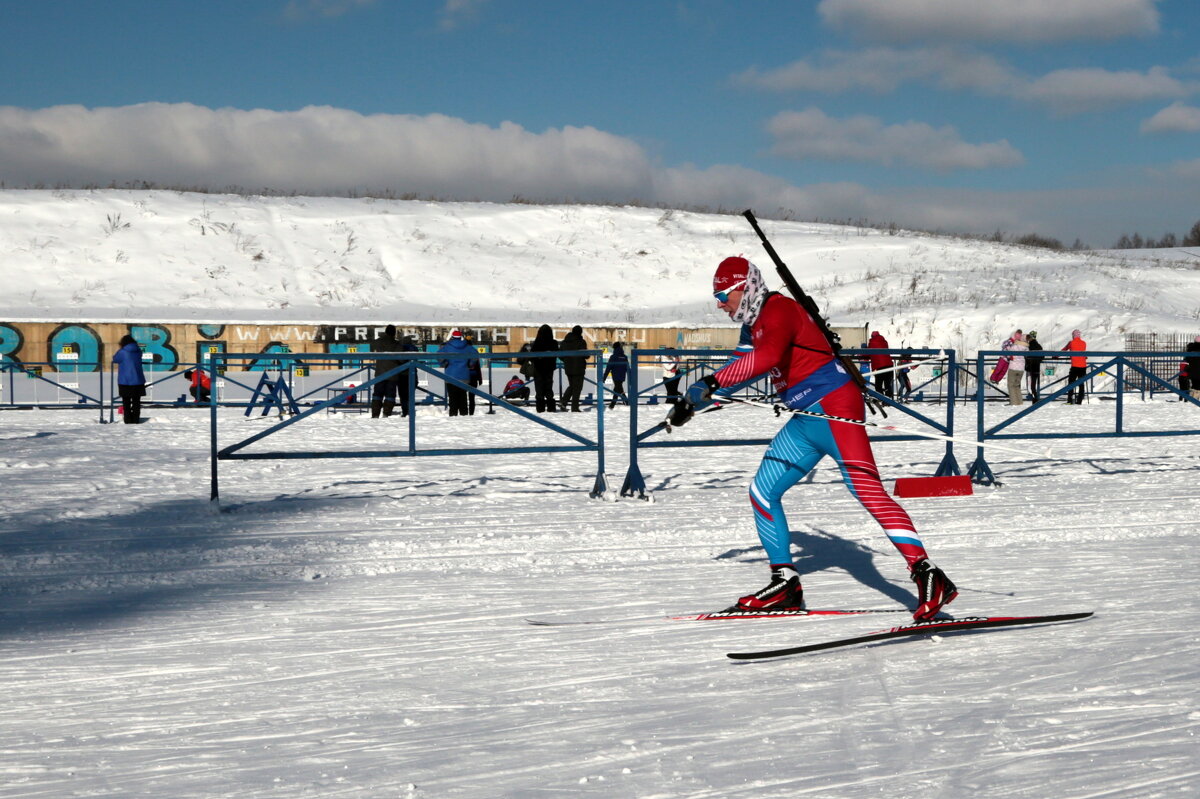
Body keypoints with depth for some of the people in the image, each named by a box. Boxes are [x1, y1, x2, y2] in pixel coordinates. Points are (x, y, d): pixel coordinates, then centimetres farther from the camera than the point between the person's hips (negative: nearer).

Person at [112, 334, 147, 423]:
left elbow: (115, 359, 3)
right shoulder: (138, 351, 3)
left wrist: (118, 349, 15)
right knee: (136, 401, 9)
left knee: (126, 401, 5)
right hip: (138, 380, 4)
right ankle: (135, 419, 9)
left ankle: (128, 420, 2)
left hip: (125, 381, -4)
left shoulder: (123, 352, -13)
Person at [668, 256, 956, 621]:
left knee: (867, 489, -21)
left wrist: (711, 382, -33)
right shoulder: (753, 325, 17)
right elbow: (739, 367, 32)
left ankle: (928, 577, -28)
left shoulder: (778, 310, -13)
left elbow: (767, 356, -33)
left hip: (835, 407, -10)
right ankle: (786, 585, 19)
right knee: (762, 492, 11)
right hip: (806, 421, 10)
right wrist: (693, 402, 28)